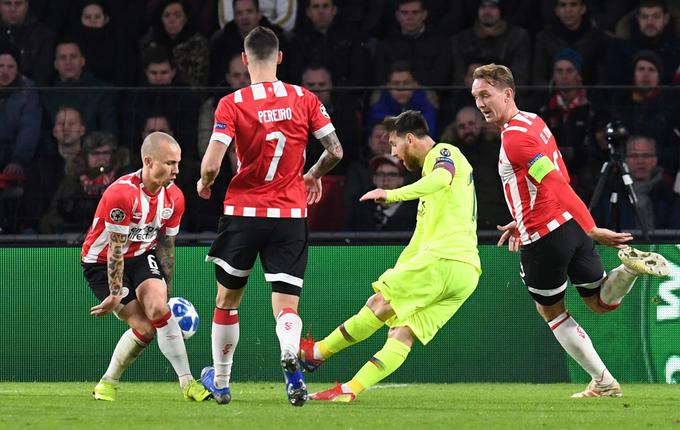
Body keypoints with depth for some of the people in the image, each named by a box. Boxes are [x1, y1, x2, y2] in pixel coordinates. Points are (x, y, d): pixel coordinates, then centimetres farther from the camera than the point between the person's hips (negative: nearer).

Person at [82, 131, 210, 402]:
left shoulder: (174, 197, -6)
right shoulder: (122, 193, -28)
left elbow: (166, 245, 7)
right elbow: (115, 249, -24)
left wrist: (166, 290, 10)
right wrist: (115, 295, -21)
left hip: (142, 255, 5)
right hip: (102, 262, -5)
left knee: (159, 309, -22)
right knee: (144, 327, -15)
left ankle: (187, 383, -19)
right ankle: (108, 383, 3)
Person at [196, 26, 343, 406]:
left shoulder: (232, 104, -8)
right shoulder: (305, 99, -1)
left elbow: (212, 165, -14)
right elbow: (335, 151, 0)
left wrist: (204, 184, 9)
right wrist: (314, 176, 20)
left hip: (243, 211, -1)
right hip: (291, 215, 1)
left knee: (227, 299, 17)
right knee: (286, 305, 0)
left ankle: (220, 382, 26)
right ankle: (290, 354, -33)